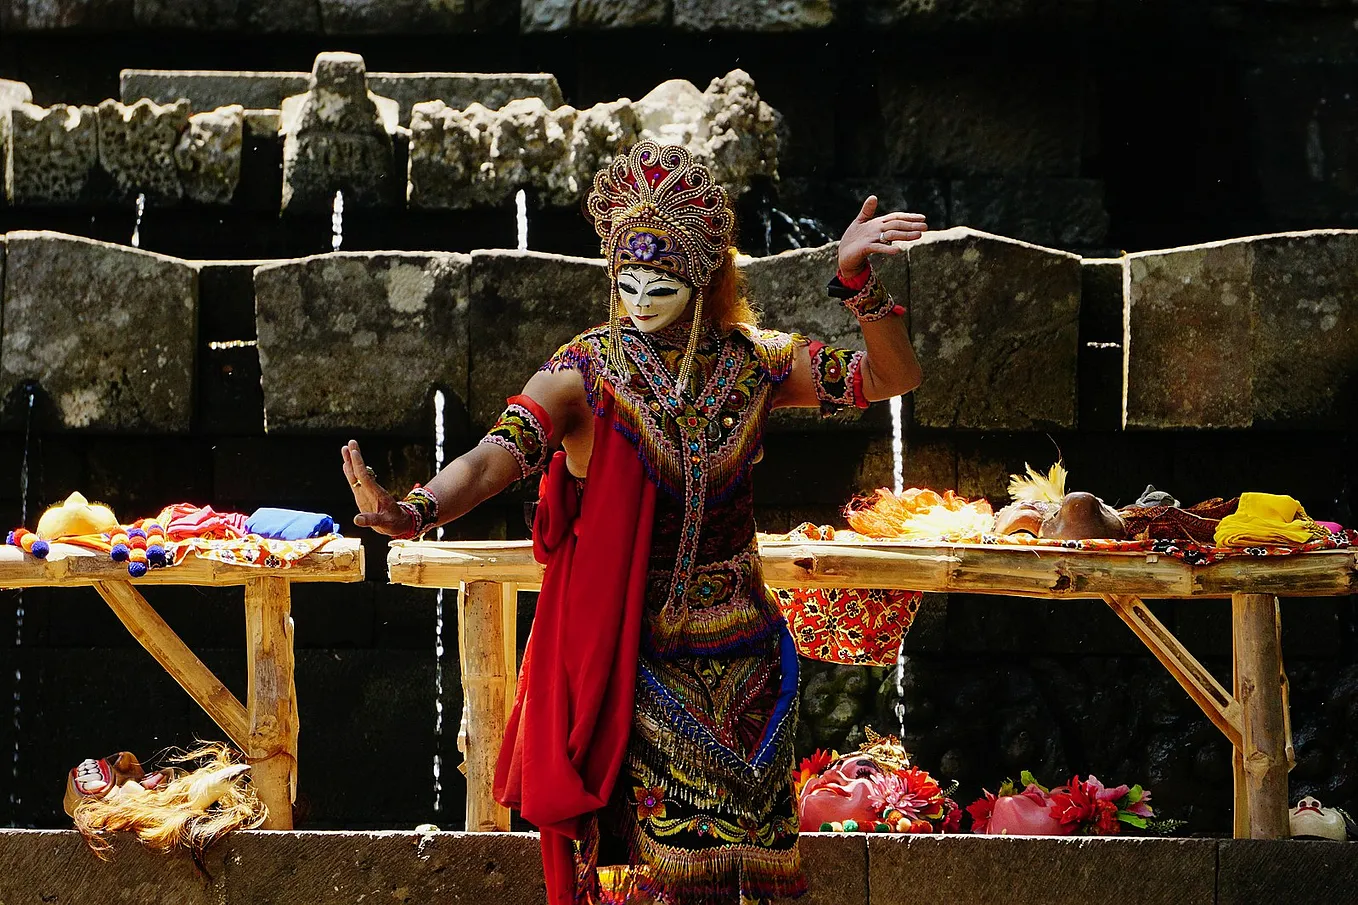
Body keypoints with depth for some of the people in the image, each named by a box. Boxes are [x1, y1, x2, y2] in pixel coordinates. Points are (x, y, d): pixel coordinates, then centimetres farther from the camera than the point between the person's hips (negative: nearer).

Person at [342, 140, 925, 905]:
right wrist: (415, 512, -46)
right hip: (632, 659, -3)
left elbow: (891, 378, -4)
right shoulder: (586, 374, -10)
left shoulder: (751, 364, -1)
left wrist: (858, 284, -23)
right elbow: (499, 454, -26)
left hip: (740, 655, 3)